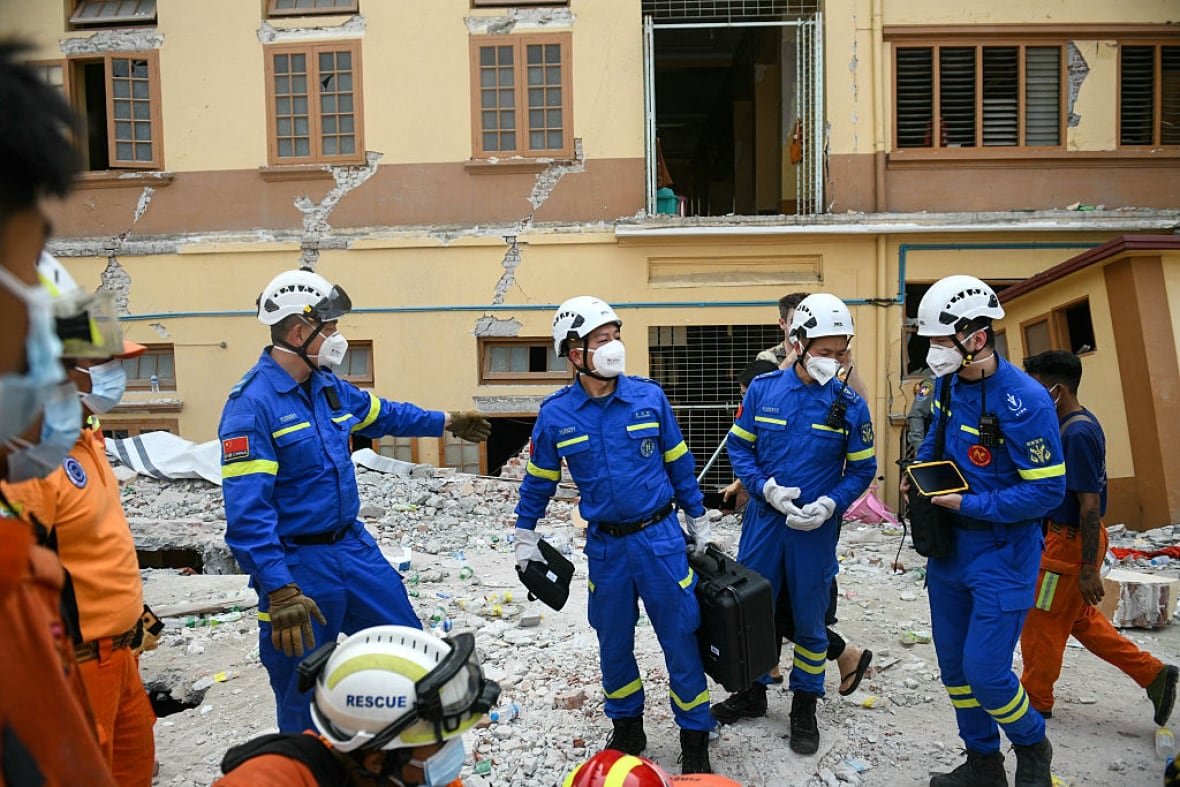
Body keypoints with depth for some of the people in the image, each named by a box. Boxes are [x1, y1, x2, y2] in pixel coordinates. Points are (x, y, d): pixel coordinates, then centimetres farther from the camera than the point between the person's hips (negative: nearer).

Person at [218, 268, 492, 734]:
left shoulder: (330, 388, 5)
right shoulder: (252, 404, -20)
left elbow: (383, 414, 25)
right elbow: (247, 513, -25)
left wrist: (448, 422, 35)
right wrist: (280, 591, -31)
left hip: (353, 545, 8)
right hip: (297, 564, -8)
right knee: (304, 699, 7)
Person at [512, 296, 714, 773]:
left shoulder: (649, 396, -6)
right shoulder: (555, 414, -6)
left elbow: (679, 464, 4)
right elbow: (538, 480, 7)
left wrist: (699, 524, 9)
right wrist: (525, 540, 12)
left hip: (660, 537, -1)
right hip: (605, 545, 1)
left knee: (680, 638, 5)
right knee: (613, 643, 15)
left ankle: (695, 738, 24)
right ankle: (627, 728, 37)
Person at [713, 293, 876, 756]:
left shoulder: (850, 404, -7)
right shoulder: (763, 389, -5)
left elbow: (861, 469, 0)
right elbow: (738, 446, 1)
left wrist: (830, 504, -16)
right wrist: (766, 487, -14)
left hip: (816, 528, -1)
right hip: (763, 520, 1)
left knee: (809, 619, 11)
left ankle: (805, 706, 31)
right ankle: (753, 692, 35)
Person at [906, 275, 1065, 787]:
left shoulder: (1025, 401, -22)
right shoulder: (947, 383, 0)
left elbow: (1048, 491, -21)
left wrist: (970, 505, -20)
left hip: (1002, 550, -7)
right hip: (949, 545, 7)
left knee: (984, 669, -5)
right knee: (953, 663, 14)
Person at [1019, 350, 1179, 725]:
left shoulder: (1077, 433, -24)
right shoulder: (1081, 423, 6)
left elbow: (1090, 504, -24)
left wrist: (1089, 568, -21)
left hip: (1069, 543, -9)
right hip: (1066, 536, 10)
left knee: (1041, 624, 6)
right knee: (1080, 618, 22)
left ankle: (1035, 701, 23)